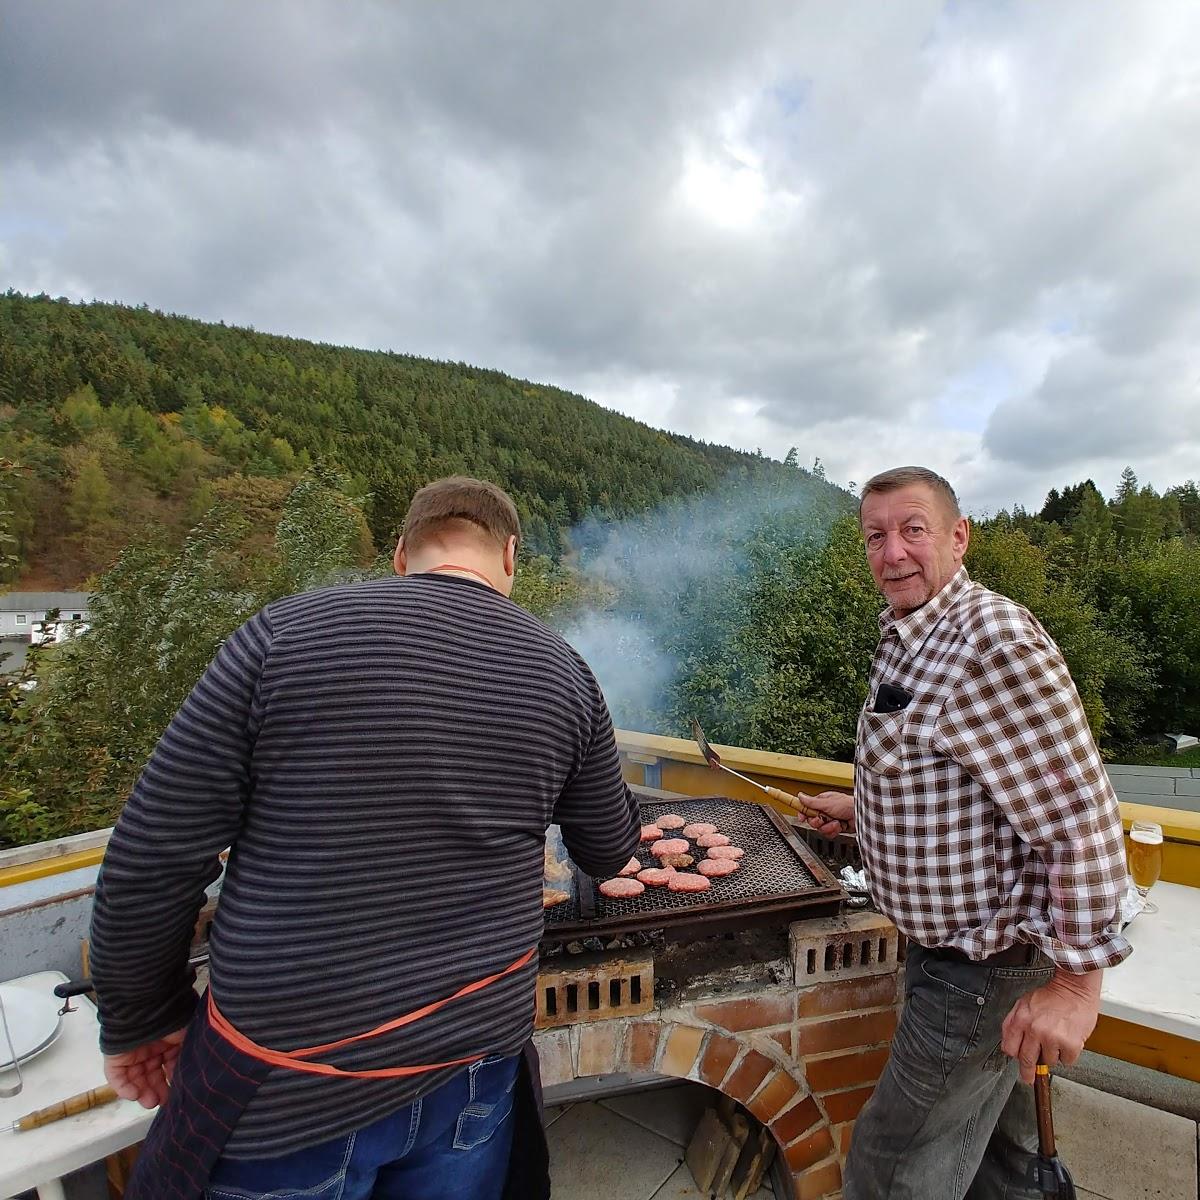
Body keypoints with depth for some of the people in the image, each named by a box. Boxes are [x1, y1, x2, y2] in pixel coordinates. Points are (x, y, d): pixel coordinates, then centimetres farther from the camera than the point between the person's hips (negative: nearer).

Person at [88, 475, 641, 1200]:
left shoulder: (284, 635, -15)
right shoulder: (565, 673, -7)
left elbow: (151, 864, -10)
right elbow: (610, 854, 6)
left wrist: (143, 1021, 7)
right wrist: (622, 803, 29)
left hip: (289, 1095, -2)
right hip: (475, 1062, 3)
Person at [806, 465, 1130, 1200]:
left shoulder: (993, 643, -28)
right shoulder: (906, 637, 4)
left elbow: (1085, 822, -27)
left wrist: (1077, 981, -23)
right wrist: (865, 808, 17)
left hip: (987, 967, -9)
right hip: (950, 942, 9)